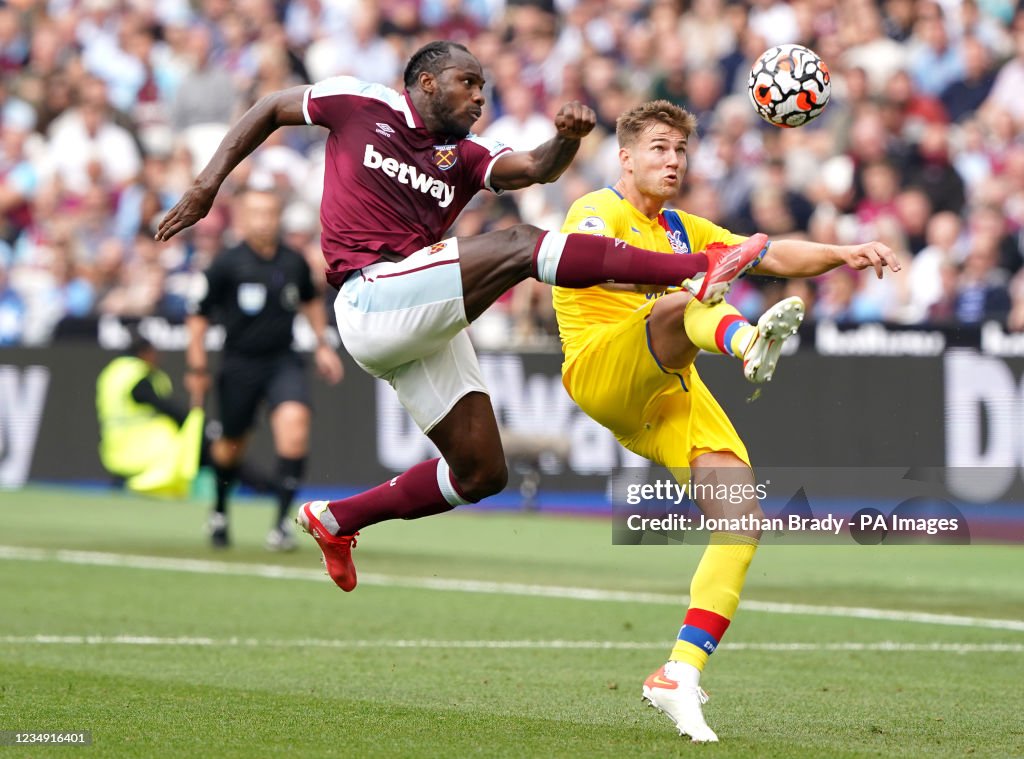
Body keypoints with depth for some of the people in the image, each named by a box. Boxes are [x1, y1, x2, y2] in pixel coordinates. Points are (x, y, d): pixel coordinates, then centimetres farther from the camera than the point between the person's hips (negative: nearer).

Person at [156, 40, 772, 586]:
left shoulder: (466, 157, 15)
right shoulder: (360, 106, 6)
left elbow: (535, 168, -3)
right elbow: (272, 109, 18)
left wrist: (567, 138, -25)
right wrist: (209, 182, 12)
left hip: (428, 326, 7)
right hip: (373, 299, -7)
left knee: (482, 473, 5)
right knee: (517, 246, -22)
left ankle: (336, 520, 20)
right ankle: (697, 270, -31)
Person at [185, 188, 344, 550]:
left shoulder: (294, 262, -1)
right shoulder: (226, 264, -11)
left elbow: (311, 302, 20)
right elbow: (198, 315, -2)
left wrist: (322, 345, 17)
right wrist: (197, 368, -3)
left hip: (283, 361, 2)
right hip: (240, 364, -2)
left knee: (294, 423, -23)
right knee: (231, 444, 9)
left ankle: (282, 520, -18)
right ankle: (219, 511, 39)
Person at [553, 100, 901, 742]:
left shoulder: (683, 229, 29)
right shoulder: (600, 211, 4)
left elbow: (774, 255, 23)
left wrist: (843, 254, 3)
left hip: (669, 397, 7)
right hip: (600, 371, -7)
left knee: (744, 521, -11)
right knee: (679, 308, -36)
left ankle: (680, 676, -9)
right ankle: (749, 341, -74)